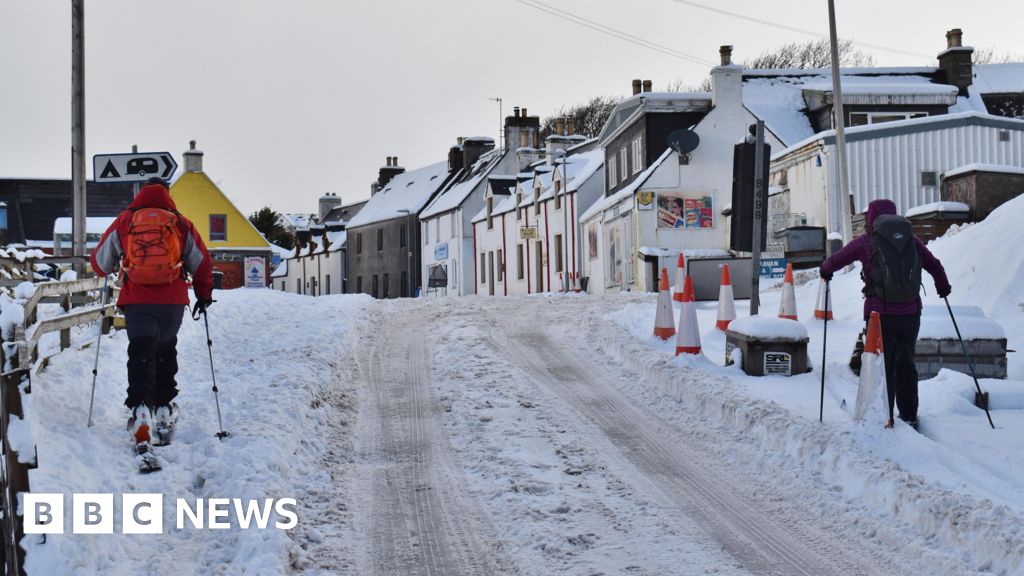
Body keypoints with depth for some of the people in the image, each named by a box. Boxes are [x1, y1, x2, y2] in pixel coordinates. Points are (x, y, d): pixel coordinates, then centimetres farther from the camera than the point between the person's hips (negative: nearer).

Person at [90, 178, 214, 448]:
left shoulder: (125, 221, 4)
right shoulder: (181, 224, 7)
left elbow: (100, 262, 11)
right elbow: (202, 263, 11)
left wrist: (106, 270, 35)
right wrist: (204, 294, 26)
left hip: (137, 301, -1)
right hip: (173, 301, 1)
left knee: (141, 354, -2)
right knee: (165, 351, 21)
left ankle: (141, 408, -23)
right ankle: (164, 408, 23)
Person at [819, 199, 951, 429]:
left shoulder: (865, 242, -4)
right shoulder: (911, 240, 5)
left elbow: (834, 261, 3)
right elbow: (934, 265, 13)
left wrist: (826, 271, 25)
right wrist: (943, 287, 31)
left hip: (880, 314, -3)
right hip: (910, 313, 3)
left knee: (882, 365, 5)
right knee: (906, 363, 15)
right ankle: (909, 416, 18)